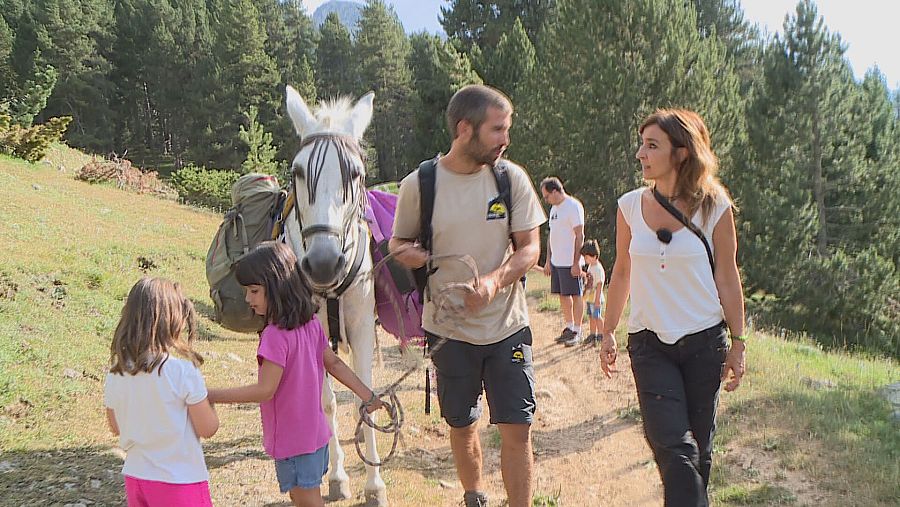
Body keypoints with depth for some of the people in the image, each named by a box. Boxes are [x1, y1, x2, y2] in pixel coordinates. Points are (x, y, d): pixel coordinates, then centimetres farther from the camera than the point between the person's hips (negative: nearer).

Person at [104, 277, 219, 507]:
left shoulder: (116, 373, -4)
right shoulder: (183, 370, -20)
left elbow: (115, 427, 10)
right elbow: (208, 429, -12)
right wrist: (206, 401, 5)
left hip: (135, 478, 5)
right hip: (180, 482, -5)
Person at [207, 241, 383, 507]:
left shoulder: (275, 335, -25)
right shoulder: (310, 323, 1)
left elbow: (264, 390, -25)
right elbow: (334, 363, 8)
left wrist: (211, 395, -22)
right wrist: (367, 395, 17)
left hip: (293, 439, -8)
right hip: (315, 431, 8)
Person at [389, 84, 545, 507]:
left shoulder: (512, 178, -5)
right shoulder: (419, 184, -8)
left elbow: (530, 248, -4)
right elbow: (399, 242, 5)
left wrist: (493, 281, -23)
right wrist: (408, 252, -20)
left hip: (507, 324, 0)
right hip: (449, 328, 0)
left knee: (517, 429, -3)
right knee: (462, 426, 15)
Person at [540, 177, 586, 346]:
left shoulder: (574, 206, -11)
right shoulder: (554, 208, 16)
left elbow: (579, 236, -15)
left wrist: (576, 262, -18)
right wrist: (548, 260, 19)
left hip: (570, 262, -8)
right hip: (556, 261, 8)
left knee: (575, 295, -1)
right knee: (563, 295, 12)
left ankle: (577, 332, 5)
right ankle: (569, 328, 21)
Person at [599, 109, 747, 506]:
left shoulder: (714, 207, -5)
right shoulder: (630, 205, 0)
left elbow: (727, 278, 1)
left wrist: (737, 344, 2)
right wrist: (607, 333, 11)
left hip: (704, 340, 0)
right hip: (648, 343, 1)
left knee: (698, 446, 10)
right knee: (672, 444, -10)